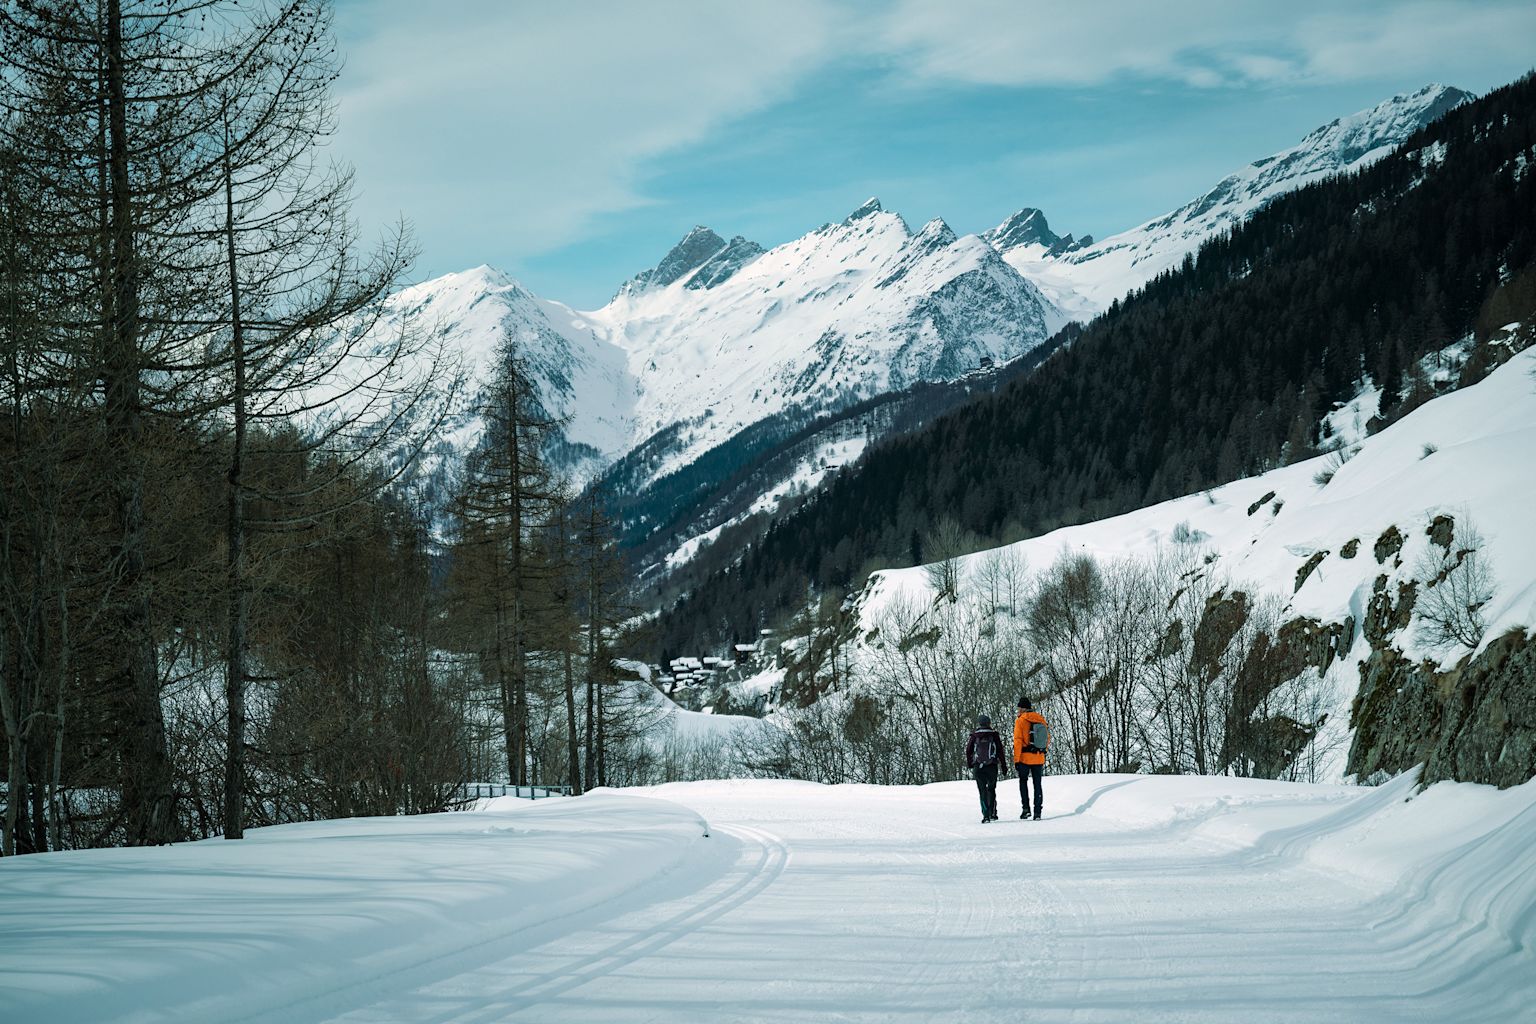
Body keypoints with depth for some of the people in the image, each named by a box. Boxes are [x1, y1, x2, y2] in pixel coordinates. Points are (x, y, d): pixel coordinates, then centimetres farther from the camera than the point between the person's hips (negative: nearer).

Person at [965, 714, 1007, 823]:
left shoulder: (974, 736, 2)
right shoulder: (994, 735, 1)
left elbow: (968, 751, 4)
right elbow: (1000, 751, 2)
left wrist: (969, 765, 13)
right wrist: (1003, 765, 8)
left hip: (978, 766, 0)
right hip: (992, 767, 0)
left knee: (982, 790, 2)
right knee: (991, 789, 16)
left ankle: (985, 815, -8)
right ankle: (992, 813, 10)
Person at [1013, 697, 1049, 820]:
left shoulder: (1020, 721, -7)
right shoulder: (1041, 719, 6)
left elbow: (1018, 741, -11)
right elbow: (1048, 739, 12)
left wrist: (1016, 760, -10)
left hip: (1025, 757, -3)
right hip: (1039, 758, 3)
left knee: (1023, 782, 13)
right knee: (1037, 784, 9)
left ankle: (1025, 808, -1)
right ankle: (1037, 812, 4)